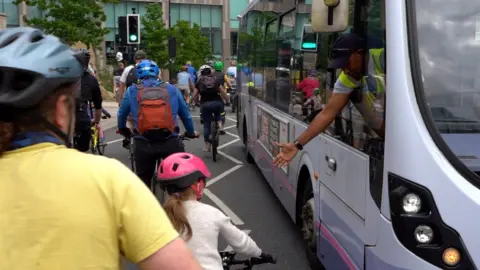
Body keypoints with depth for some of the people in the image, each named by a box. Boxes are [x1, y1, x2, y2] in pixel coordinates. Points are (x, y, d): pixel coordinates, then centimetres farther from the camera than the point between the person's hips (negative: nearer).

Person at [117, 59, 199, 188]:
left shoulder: (131, 91, 11)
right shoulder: (172, 89, 12)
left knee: (143, 181, 18)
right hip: (170, 142, 0)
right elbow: (185, 114, 19)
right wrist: (191, 133, 36)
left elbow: (121, 114, 21)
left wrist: (122, 129, 43)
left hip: (143, 144, 1)